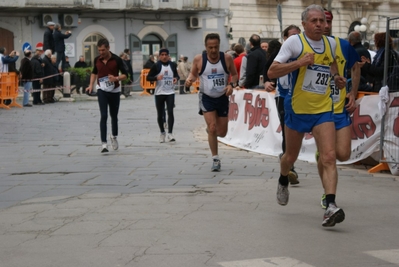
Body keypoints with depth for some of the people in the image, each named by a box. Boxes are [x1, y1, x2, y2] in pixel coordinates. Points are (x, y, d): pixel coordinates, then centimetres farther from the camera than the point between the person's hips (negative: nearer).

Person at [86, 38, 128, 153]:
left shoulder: (116, 59, -9)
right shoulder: (97, 60, 0)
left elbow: (125, 75, -6)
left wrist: (116, 78, -25)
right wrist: (91, 85, 7)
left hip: (115, 91, -1)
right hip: (102, 90, 1)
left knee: (114, 115, 13)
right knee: (104, 116, -11)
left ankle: (114, 136, 39)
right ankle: (104, 143, -12)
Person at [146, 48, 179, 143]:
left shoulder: (173, 65, 4)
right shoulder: (156, 66, -3)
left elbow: (176, 75, 19)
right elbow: (148, 77, -2)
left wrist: (176, 78, -4)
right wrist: (156, 78, -21)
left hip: (170, 92, 1)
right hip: (159, 93, -1)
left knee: (170, 112, -12)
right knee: (160, 114, 8)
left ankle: (170, 133, -12)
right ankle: (162, 133, 25)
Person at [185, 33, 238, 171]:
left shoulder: (227, 58, -8)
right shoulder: (199, 59, -10)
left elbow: (234, 74, 5)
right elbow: (193, 74, 5)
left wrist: (232, 84, -15)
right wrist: (190, 79, -18)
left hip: (222, 98, 2)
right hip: (206, 98, -2)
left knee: (222, 132, 6)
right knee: (212, 128, -14)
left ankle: (210, 129, 43)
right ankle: (215, 159, -1)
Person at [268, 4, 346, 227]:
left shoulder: (331, 43, 4)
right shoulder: (294, 42, -10)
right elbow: (272, 72, -17)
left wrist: (336, 77, 7)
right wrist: (298, 63, -28)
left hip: (323, 110, 2)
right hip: (297, 108, -2)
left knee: (329, 157, -15)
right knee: (291, 156, 16)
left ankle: (331, 207, -22)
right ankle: (283, 182, 48)